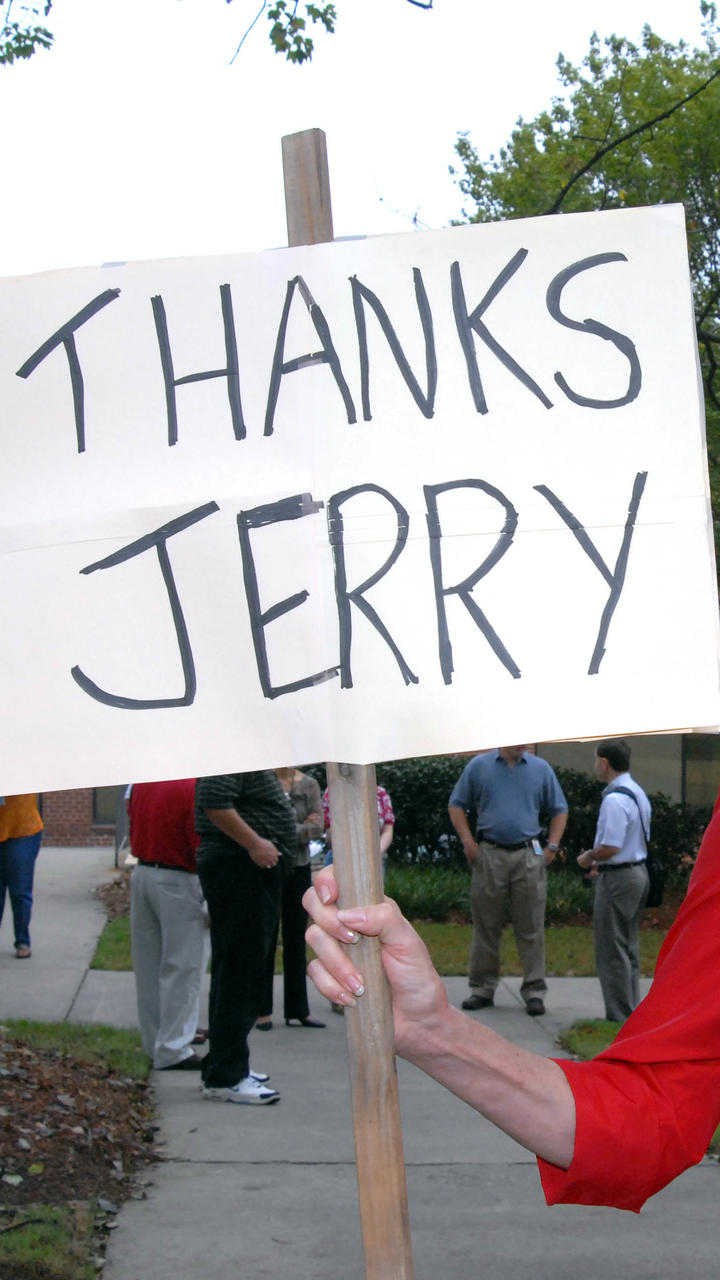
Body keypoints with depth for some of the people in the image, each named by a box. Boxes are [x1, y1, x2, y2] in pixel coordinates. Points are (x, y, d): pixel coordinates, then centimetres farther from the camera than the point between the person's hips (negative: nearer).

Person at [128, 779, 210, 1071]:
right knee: (181, 968, 0)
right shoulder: (194, 788, -16)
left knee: (149, 965, 15)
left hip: (141, 874, 7)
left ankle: (155, 1040, 26)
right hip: (178, 882, -7)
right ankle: (173, 1050, 1)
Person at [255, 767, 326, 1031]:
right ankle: (262, 1010, 9)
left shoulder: (308, 785, 2)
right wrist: (300, 828, -14)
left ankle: (298, 1009, 15)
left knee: (296, 939, 8)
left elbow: (317, 828, -6)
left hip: (298, 868, 3)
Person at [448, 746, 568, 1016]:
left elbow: (559, 810, 14)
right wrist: (468, 841, -2)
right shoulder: (479, 766, 4)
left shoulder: (540, 769, 7)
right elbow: (457, 805, 9)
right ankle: (483, 988, 13)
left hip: (528, 855, 0)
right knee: (486, 925, 5)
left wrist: (552, 847, 3)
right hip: (489, 855, 0)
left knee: (531, 928, 0)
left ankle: (534, 990, 5)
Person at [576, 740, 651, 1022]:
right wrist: (600, 861, 18)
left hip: (618, 878, -10)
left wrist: (588, 857, -6)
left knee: (612, 951, -3)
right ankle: (633, 1013, 22)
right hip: (638, 871, 10)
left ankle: (620, 1017, 1)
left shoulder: (615, 800, -21)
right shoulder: (637, 793, 12)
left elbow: (610, 847, -25)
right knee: (629, 949, 17)